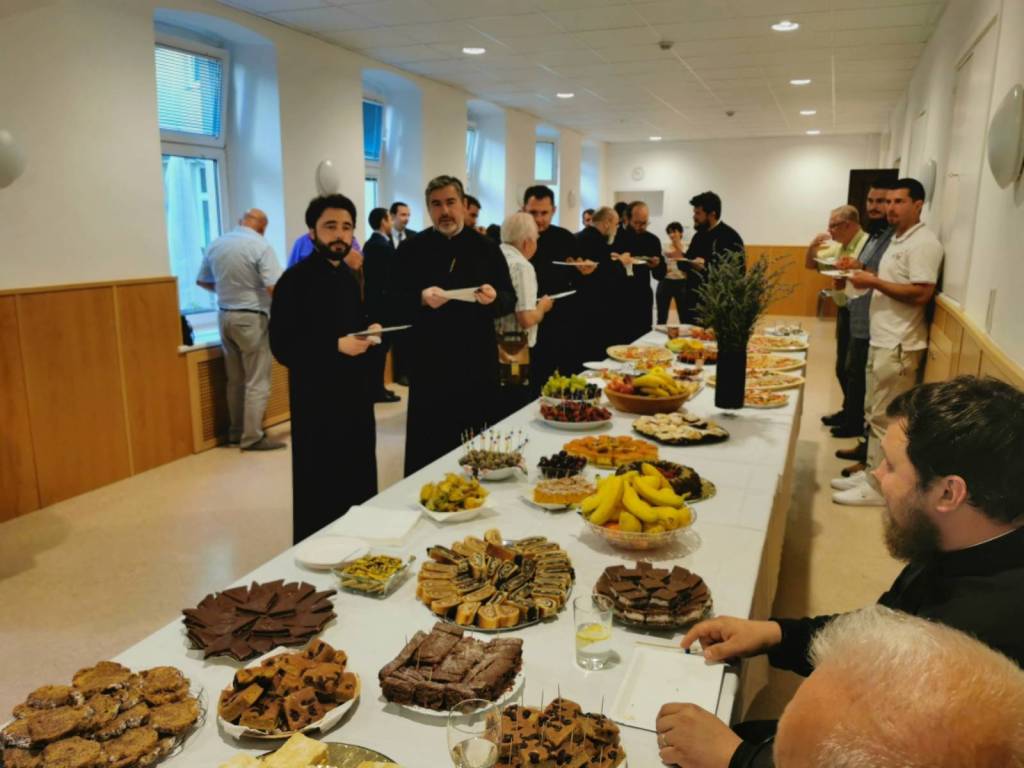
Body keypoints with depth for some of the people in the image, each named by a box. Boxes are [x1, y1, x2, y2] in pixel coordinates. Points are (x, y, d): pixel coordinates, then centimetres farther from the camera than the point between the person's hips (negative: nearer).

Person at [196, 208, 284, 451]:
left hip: (225, 316, 7)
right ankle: (252, 437, 2)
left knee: (235, 380, 15)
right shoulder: (261, 246, -13)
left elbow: (202, 281, 17)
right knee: (257, 382, 0)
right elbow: (274, 287, -22)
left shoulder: (215, 244, 7)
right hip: (251, 318, -7)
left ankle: (235, 432, 23)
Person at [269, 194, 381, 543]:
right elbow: (282, 347, -15)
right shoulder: (295, 280, -11)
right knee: (321, 490, 2)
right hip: (317, 400, -7)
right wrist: (336, 346, -24)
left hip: (355, 394, 7)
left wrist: (370, 331, -2)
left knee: (359, 482, 13)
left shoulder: (351, 275, 10)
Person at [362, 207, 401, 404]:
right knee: (381, 346, -4)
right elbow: (389, 276, -19)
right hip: (382, 301, -10)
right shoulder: (383, 245, -16)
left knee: (377, 346, 13)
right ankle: (377, 390, 1)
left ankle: (375, 387, 19)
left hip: (374, 299, 10)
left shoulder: (370, 243, 13)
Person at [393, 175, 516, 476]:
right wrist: (422, 298, -21)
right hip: (429, 361, -1)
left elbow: (510, 300, 5)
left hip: (478, 360, 2)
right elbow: (395, 301, -2)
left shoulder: (487, 248, 6)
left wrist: (494, 297, -17)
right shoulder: (411, 249, 2)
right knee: (428, 444, 4)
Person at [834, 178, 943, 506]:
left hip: (899, 345, -10)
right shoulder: (898, 239, 16)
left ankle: (878, 487, 5)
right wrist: (867, 278, 6)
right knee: (875, 414, 15)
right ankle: (871, 473, 25)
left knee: (885, 419, -3)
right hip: (882, 339, 10)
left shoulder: (923, 242, -14)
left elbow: (921, 294, -23)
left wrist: (874, 282, -18)